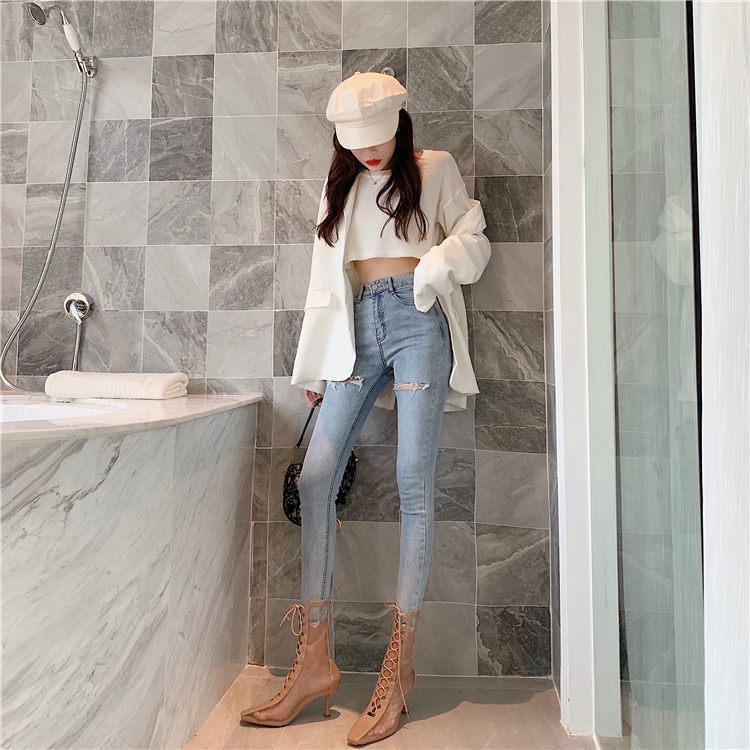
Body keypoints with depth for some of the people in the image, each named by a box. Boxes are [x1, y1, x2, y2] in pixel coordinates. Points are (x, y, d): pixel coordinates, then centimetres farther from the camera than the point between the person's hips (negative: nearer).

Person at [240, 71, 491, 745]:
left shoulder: (435, 169, 14)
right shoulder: (341, 187, 24)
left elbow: (474, 240, 11)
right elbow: (326, 280, 20)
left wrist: (439, 262, -13)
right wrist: (315, 367, 14)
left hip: (417, 321, -4)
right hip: (358, 328, 4)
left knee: (414, 484, -9)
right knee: (316, 475, -9)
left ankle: (400, 664, 1)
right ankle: (316, 658, -1)